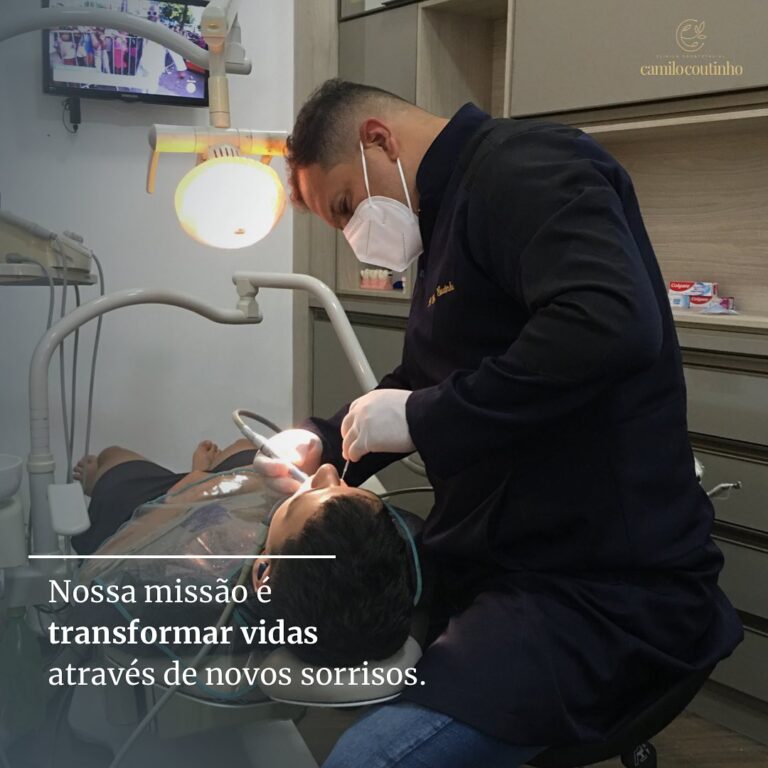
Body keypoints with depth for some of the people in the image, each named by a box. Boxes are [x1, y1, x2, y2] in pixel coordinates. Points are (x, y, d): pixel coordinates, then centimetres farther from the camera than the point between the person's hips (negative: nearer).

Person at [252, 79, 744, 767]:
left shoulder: (524, 166, -13)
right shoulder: (452, 209, 17)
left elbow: (611, 324, -32)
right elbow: (424, 380, 27)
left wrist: (418, 419, -22)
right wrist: (321, 445, 14)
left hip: (605, 590, -10)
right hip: (490, 563, 10)